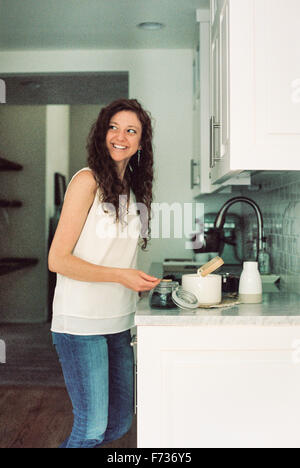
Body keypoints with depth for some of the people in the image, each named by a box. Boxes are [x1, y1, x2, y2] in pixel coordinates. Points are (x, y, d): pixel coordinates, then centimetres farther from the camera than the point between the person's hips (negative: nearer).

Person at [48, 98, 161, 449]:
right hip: (81, 322, -7)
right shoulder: (87, 180, -9)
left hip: (118, 322, 7)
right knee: (92, 428, -4)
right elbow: (57, 260, -14)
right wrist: (119, 275, -17)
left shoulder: (134, 189, 12)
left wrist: (140, 282, 7)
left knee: (120, 424, 14)